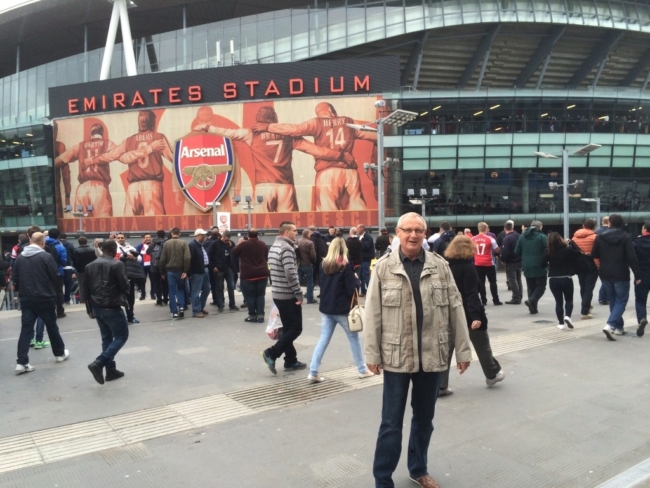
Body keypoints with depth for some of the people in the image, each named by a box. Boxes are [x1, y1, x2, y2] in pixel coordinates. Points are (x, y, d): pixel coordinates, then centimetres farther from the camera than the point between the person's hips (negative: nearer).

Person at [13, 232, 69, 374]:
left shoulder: (20, 258, 5)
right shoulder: (46, 256, -11)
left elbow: (15, 279, 10)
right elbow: (56, 277, -10)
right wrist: (55, 287, 11)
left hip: (26, 299, 4)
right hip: (45, 298, -4)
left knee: (26, 329, 4)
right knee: (52, 326, 11)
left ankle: (21, 362, -1)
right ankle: (60, 353, 26)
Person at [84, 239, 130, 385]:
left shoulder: (90, 266, 10)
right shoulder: (117, 264, -12)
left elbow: (86, 289, 13)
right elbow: (125, 286, -15)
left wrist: (90, 309, 18)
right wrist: (128, 284, 10)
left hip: (97, 307, 7)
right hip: (112, 307, -7)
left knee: (106, 337, 15)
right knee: (121, 336, 2)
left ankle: (110, 369, 15)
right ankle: (98, 363, -12)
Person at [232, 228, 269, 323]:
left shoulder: (243, 244, -8)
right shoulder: (263, 244, 5)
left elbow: (234, 253, 5)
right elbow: (266, 257, 16)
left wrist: (239, 244, 17)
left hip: (248, 274, -4)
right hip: (262, 273, 4)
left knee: (249, 295, 6)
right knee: (260, 294, 10)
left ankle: (252, 315, 9)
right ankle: (260, 315, 6)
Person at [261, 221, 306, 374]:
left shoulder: (273, 247, 13)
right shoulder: (287, 248, -17)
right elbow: (291, 274, -24)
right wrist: (299, 294, -17)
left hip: (277, 293, 9)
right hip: (288, 295, -9)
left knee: (288, 328, 14)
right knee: (295, 329, -1)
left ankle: (291, 361, 18)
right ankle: (271, 353, -4)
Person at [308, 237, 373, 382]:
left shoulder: (323, 265, 5)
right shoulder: (346, 266, -12)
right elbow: (351, 289, -14)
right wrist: (356, 279, 3)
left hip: (325, 308, 5)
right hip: (342, 309, -4)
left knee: (323, 339, 6)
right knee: (354, 338, 11)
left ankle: (313, 372, -1)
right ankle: (362, 370, 21)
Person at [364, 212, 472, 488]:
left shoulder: (440, 266, 2)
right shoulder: (383, 267, -4)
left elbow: (455, 309, 4)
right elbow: (373, 313, -4)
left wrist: (463, 350, 4)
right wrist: (372, 353, -5)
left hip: (432, 356, 3)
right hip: (396, 356, -2)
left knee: (424, 418, 18)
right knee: (391, 422, 5)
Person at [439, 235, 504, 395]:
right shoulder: (467, 266, -14)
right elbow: (471, 294, -23)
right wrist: (476, 315, -27)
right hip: (467, 313, -5)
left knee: (446, 348, 4)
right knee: (482, 345, 17)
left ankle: (440, 386, 1)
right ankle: (492, 374, 36)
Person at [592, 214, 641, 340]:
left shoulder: (600, 237, 0)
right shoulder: (625, 237, -8)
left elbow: (594, 255, 5)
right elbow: (632, 257, -14)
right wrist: (637, 275, -10)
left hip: (605, 274, 3)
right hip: (621, 275, -3)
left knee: (612, 300, 17)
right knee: (621, 301, 4)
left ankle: (618, 327, 20)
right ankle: (610, 325, -15)